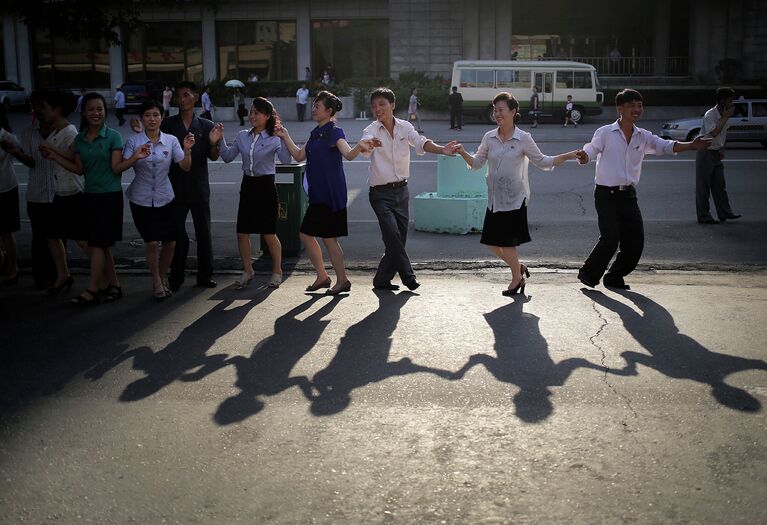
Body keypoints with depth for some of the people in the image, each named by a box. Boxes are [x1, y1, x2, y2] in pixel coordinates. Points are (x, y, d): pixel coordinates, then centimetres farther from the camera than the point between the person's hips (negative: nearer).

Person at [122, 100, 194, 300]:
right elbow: (120, 167, -11)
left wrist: (187, 150, -21)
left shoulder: (171, 140, -1)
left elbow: (185, 167, -3)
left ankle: (163, 277, 27)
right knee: (151, 242, -6)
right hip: (141, 199, -2)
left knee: (170, 242, 3)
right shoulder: (134, 142, -5)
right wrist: (135, 157, -28)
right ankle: (156, 282, 14)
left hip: (164, 198, 2)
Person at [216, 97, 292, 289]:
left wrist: (284, 138, -30)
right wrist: (221, 140, -1)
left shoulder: (274, 139, -7)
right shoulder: (242, 136, 7)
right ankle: (247, 271, 20)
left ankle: (277, 272, 18)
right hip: (247, 185, 5)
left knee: (269, 234, 0)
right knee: (242, 232, 4)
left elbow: (286, 160, -22)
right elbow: (228, 157, 10)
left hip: (266, 186, -5)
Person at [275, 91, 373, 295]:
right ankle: (322, 276, 22)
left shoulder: (335, 132, -11)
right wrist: (285, 137, 19)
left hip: (332, 193, -9)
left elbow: (349, 154, -26)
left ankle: (342, 281, 7)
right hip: (318, 194, 9)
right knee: (306, 234, 11)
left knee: (329, 237, -4)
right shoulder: (316, 133, 15)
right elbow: (300, 156, 22)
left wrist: (360, 147, -47)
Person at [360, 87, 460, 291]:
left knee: (399, 239, 6)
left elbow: (420, 142, -14)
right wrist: (370, 144, -56)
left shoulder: (404, 127, 2)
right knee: (393, 235, -17)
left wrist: (441, 149, -34)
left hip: (401, 191, 4)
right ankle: (407, 276, -6)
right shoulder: (372, 130, -9)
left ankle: (382, 280, 19)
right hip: (381, 193, -4)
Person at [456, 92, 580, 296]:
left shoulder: (524, 139, -6)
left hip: (514, 199, -5)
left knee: (507, 241, 0)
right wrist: (462, 152, -9)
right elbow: (476, 163, 10)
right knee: (492, 242, 6)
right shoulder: (489, 138, 4)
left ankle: (516, 279, 21)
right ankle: (519, 268, 29)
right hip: (495, 199, 5)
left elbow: (542, 161, 1)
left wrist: (567, 156, -11)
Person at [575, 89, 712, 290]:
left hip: (628, 195, 5)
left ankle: (614, 277, 20)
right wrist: (583, 157, -35)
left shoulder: (643, 136, 9)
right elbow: (590, 151, -10)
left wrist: (691, 146, -20)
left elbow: (665, 146, -3)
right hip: (606, 195, -5)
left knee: (635, 241, 2)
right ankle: (588, 273, 6)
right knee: (611, 238, -14)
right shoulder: (605, 133, -3)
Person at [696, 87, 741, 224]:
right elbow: (714, 133, -32)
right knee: (703, 186, -2)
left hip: (716, 153, 8)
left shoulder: (725, 115, 6)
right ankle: (704, 216, 2)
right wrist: (725, 118, -26)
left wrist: (722, 149, 11)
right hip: (705, 152, -8)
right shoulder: (710, 115, -18)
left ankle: (724, 213, 15)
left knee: (719, 185, 10)